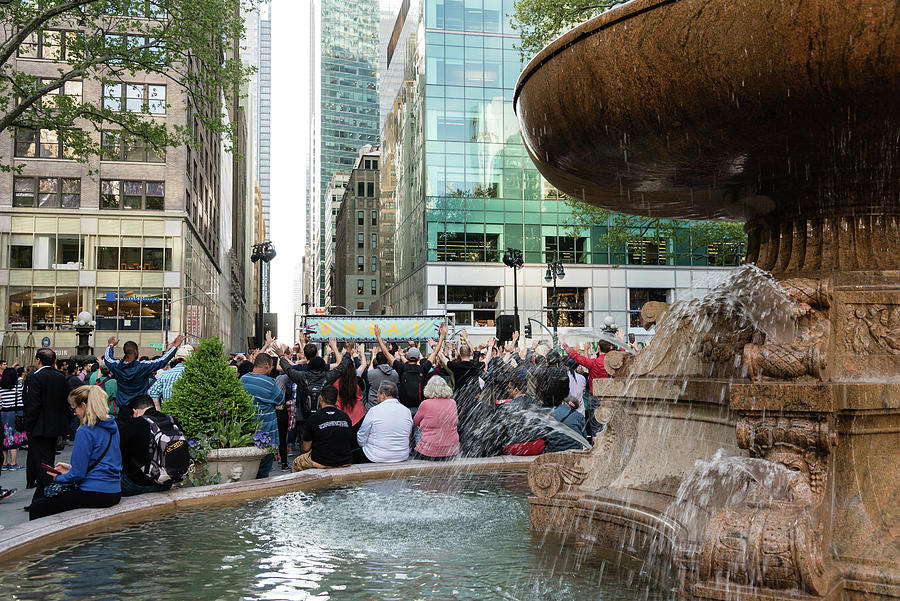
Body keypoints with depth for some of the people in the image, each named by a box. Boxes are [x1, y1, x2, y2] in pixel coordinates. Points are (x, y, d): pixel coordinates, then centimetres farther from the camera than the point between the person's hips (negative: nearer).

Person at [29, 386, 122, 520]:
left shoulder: (85, 432, -16)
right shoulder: (112, 426, 9)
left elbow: (78, 474, -14)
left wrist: (58, 478, 4)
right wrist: (71, 468, 19)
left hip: (94, 494, -9)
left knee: (36, 508, 0)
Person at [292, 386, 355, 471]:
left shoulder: (313, 418, -10)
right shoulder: (346, 417, 1)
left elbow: (306, 448, -3)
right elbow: (351, 444, 11)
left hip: (321, 463, -4)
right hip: (345, 463, 4)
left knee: (295, 464, 23)